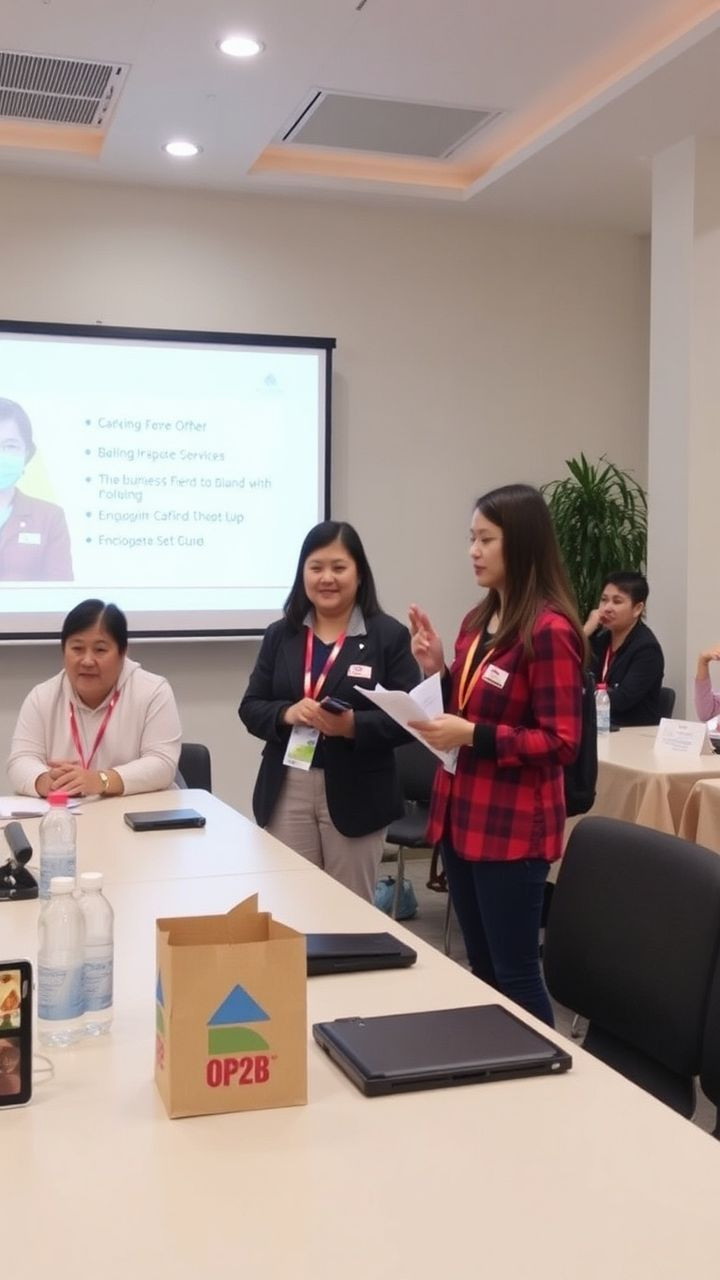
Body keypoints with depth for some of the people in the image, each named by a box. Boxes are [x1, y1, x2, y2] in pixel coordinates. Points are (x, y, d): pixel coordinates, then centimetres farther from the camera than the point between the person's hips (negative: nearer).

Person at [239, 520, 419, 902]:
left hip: (355, 795, -3)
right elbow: (250, 708, 8)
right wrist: (287, 714, -13)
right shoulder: (280, 634, 9)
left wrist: (354, 726, -24)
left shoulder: (389, 635, -1)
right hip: (287, 792, 3)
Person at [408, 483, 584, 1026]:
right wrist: (437, 670, 1)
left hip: (513, 827, -8)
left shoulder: (549, 630, -16)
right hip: (461, 816, 8)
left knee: (515, 973, 1)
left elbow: (561, 743, -17)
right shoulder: (477, 622, 8)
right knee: (481, 968, 17)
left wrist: (471, 735, -23)